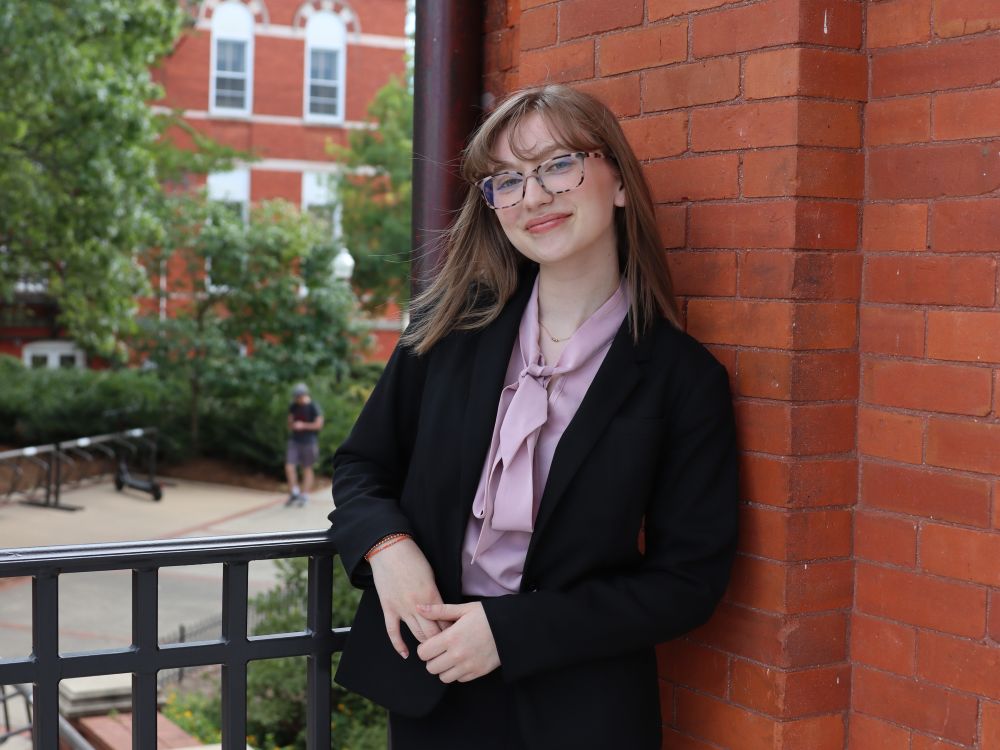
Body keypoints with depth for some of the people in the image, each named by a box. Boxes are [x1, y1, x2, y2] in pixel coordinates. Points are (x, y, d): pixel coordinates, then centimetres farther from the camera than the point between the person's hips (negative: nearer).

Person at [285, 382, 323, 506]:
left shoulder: (314, 407, -11)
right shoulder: (293, 406, 6)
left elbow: (319, 424, -13)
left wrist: (303, 426, -18)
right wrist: (292, 425, -7)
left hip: (309, 441, -5)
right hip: (294, 440, 5)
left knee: (307, 468, 3)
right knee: (289, 466, -5)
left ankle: (304, 496, 11)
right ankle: (294, 493, 9)